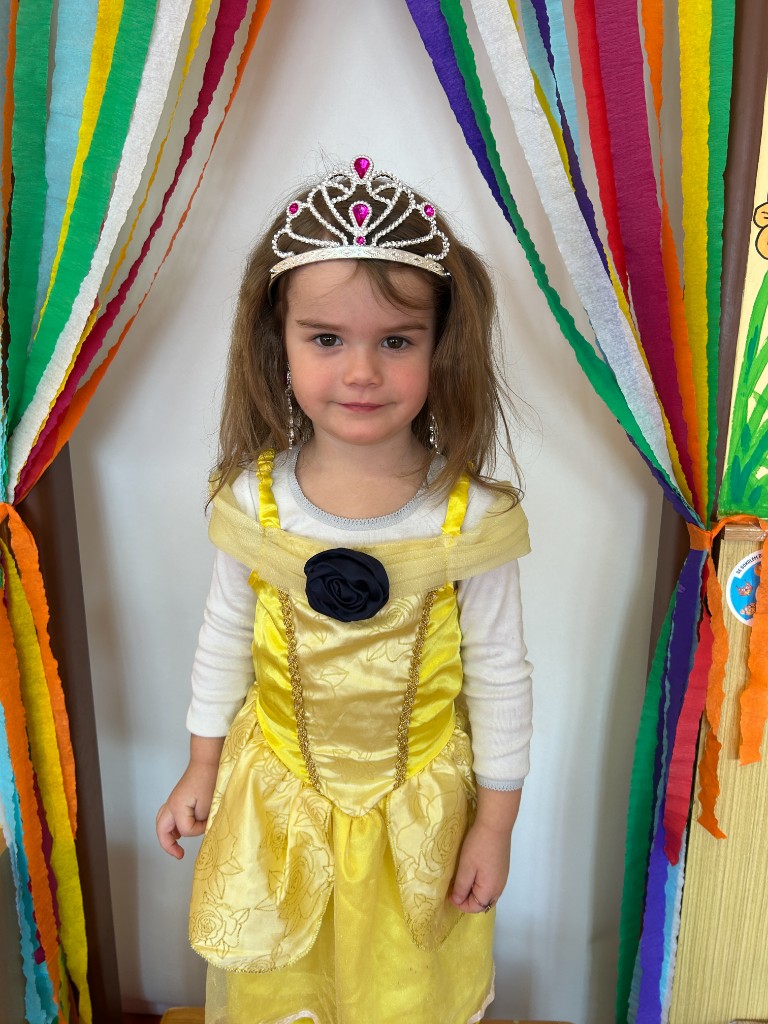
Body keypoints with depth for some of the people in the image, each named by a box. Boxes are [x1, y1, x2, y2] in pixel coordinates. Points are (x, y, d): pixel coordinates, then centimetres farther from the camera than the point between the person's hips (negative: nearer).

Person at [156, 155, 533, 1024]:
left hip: (416, 804, -1)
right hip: (277, 791, 2)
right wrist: (202, 767, 8)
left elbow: (498, 674, -10)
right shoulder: (252, 499, -15)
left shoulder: (470, 517, -21)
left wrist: (495, 821, -3)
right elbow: (224, 638, -1)